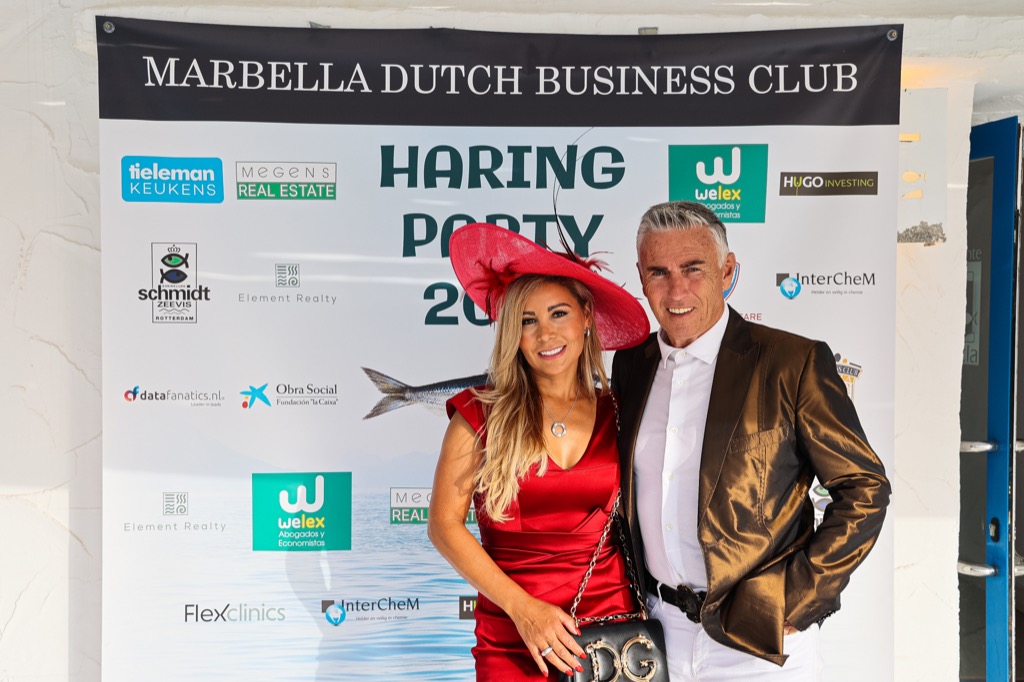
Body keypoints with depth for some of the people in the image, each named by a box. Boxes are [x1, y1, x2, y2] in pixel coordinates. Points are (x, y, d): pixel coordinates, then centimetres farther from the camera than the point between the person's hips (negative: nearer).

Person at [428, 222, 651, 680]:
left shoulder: (618, 416, 0)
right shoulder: (481, 414, -7)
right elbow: (444, 524, -6)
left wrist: (645, 606, -5)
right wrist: (522, 606, -13)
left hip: (614, 626, 2)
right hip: (512, 640, -2)